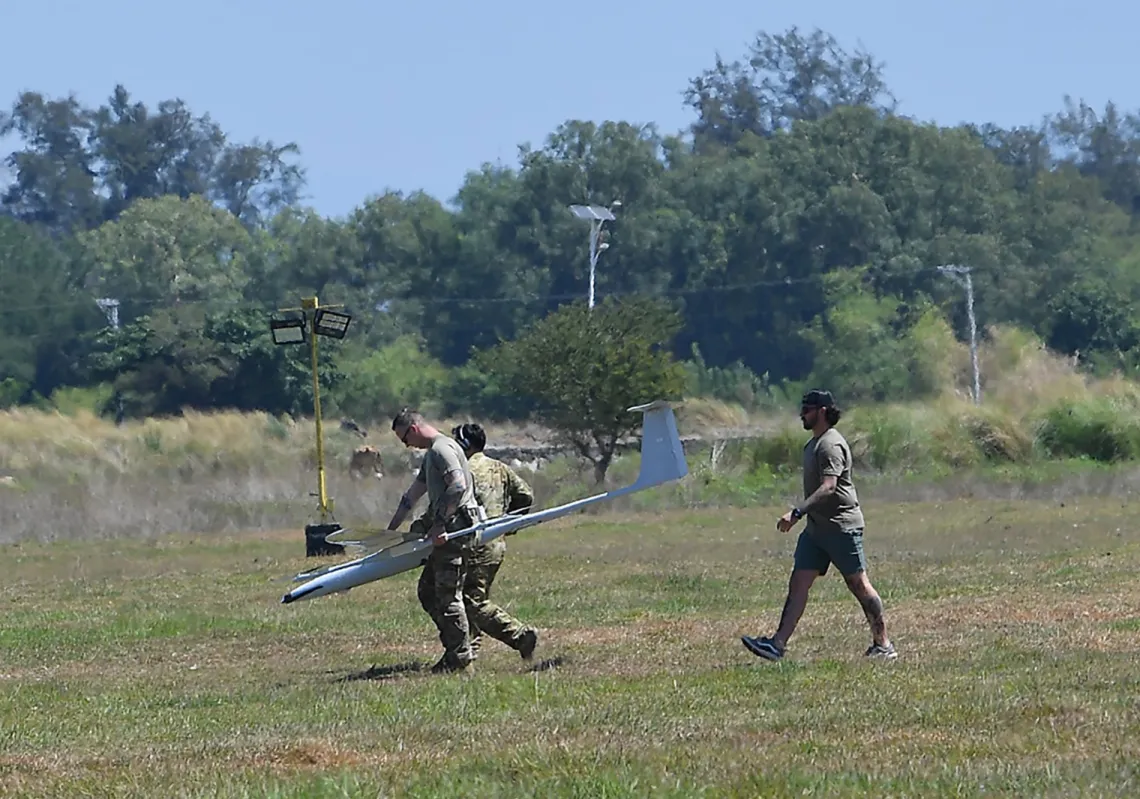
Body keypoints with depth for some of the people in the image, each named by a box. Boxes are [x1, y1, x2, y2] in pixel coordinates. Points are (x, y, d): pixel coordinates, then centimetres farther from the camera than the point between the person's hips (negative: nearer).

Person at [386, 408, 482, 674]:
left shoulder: (442, 450, -12)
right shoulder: (431, 454, 22)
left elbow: (458, 486, -25)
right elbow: (413, 493, 30)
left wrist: (439, 524, -26)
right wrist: (391, 530, 35)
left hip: (455, 528, -11)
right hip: (447, 531, 11)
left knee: (447, 594, -7)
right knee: (427, 591, 12)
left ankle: (460, 655, -1)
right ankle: (455, 650, 13)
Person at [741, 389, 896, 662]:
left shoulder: (831, 445, -16)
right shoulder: (814, 443, 16)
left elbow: (828, 488, -27)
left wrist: (797, 513, -33)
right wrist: (801, 515, 22)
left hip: (841, 526, -10)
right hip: (816, 527, 10)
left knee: (858, 584, -1)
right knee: (798, 584, 1)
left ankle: (883, 645, 8)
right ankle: (778, 644, -4)